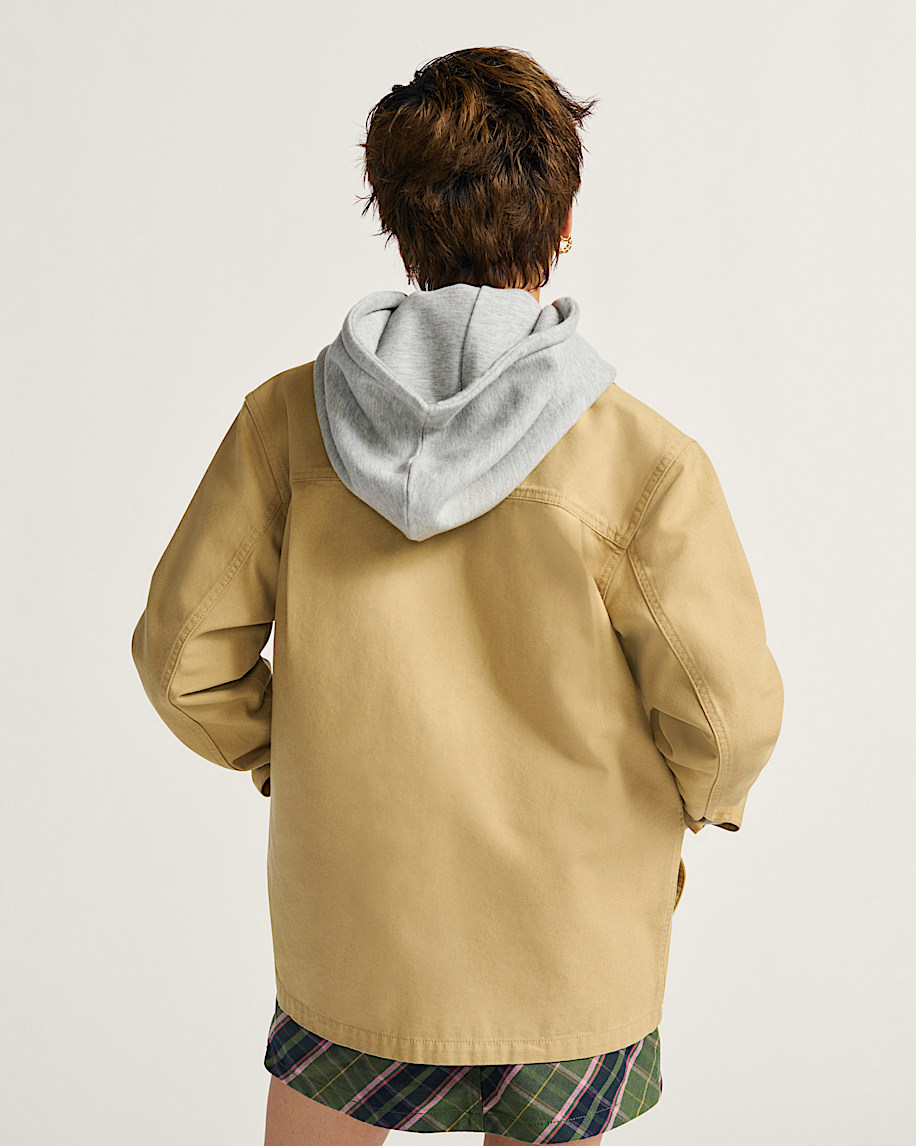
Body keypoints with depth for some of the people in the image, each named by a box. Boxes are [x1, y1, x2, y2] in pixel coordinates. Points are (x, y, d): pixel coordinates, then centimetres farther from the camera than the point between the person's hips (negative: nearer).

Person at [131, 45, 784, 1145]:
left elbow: (182, 651, -7)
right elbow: (729, 715, -14)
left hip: (352, 939, 2)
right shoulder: (643, 459, -19)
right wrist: (687, 804, 8)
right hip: (575, 950, -1)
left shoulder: (288, 418, -12)